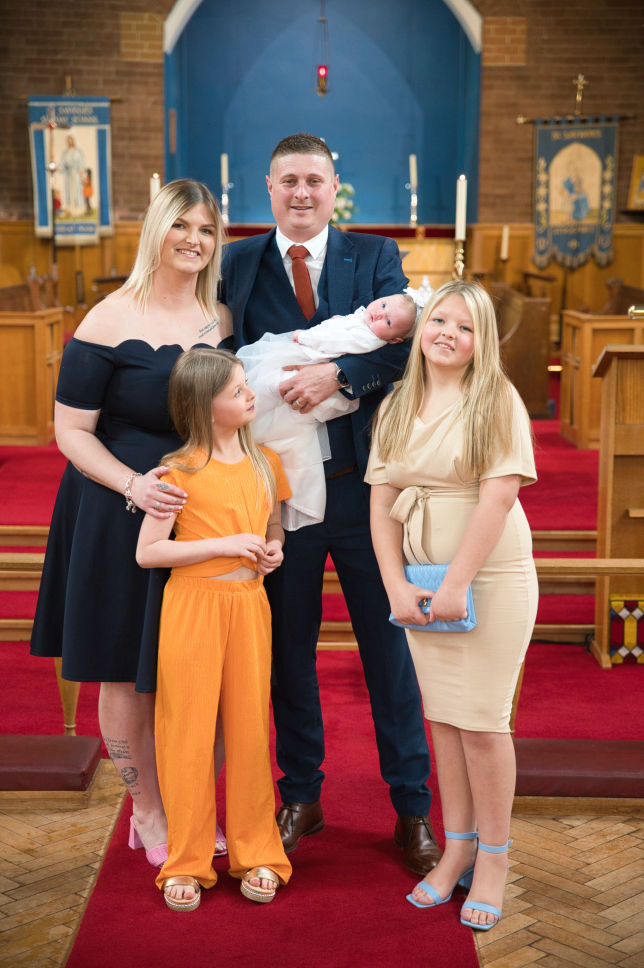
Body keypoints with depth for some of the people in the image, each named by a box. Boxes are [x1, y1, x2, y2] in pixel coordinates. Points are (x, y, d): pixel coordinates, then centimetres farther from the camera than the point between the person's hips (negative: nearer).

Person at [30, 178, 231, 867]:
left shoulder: (222, 319, 6)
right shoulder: (110, 320, -9)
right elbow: (71, 431, -8)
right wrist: (133, 484, -23)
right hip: (121, 520, -4)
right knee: (126, 674, 6)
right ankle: (147, 811, 25)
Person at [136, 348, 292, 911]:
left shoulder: (264, 464, 10)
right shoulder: (182, 469, -7)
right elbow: (147, 552, -9)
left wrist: (273, 549, 0)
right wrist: (225, 545, -15)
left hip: (250, 606, 4)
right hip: (194, 606, -4)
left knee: (250, 729, 8)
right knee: (190, 732, 2)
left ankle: (256, 854, 20)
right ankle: (187, 861, 14)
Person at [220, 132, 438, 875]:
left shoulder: (375, 256, 4)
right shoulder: (236, 265, 6)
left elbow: (402, 339, -11)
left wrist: (337, 373, -26)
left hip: (366, 485, -1)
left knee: (389, 644, 7)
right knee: (288, 647, 12)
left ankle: (412, 808, 20)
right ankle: (300, 795, 30)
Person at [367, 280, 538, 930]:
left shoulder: (498, 401, -7)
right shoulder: (396, 407, 8)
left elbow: (498, 497, -15)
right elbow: (381, 502, 5)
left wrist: (456, 585, -18)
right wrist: (396, 585, -6)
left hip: (491, 578, -5)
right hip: (422, 580, 5)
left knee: (482, 720, -3)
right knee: (441, 716, 9)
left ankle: (493, 859, 11)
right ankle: (457, 849, 20)